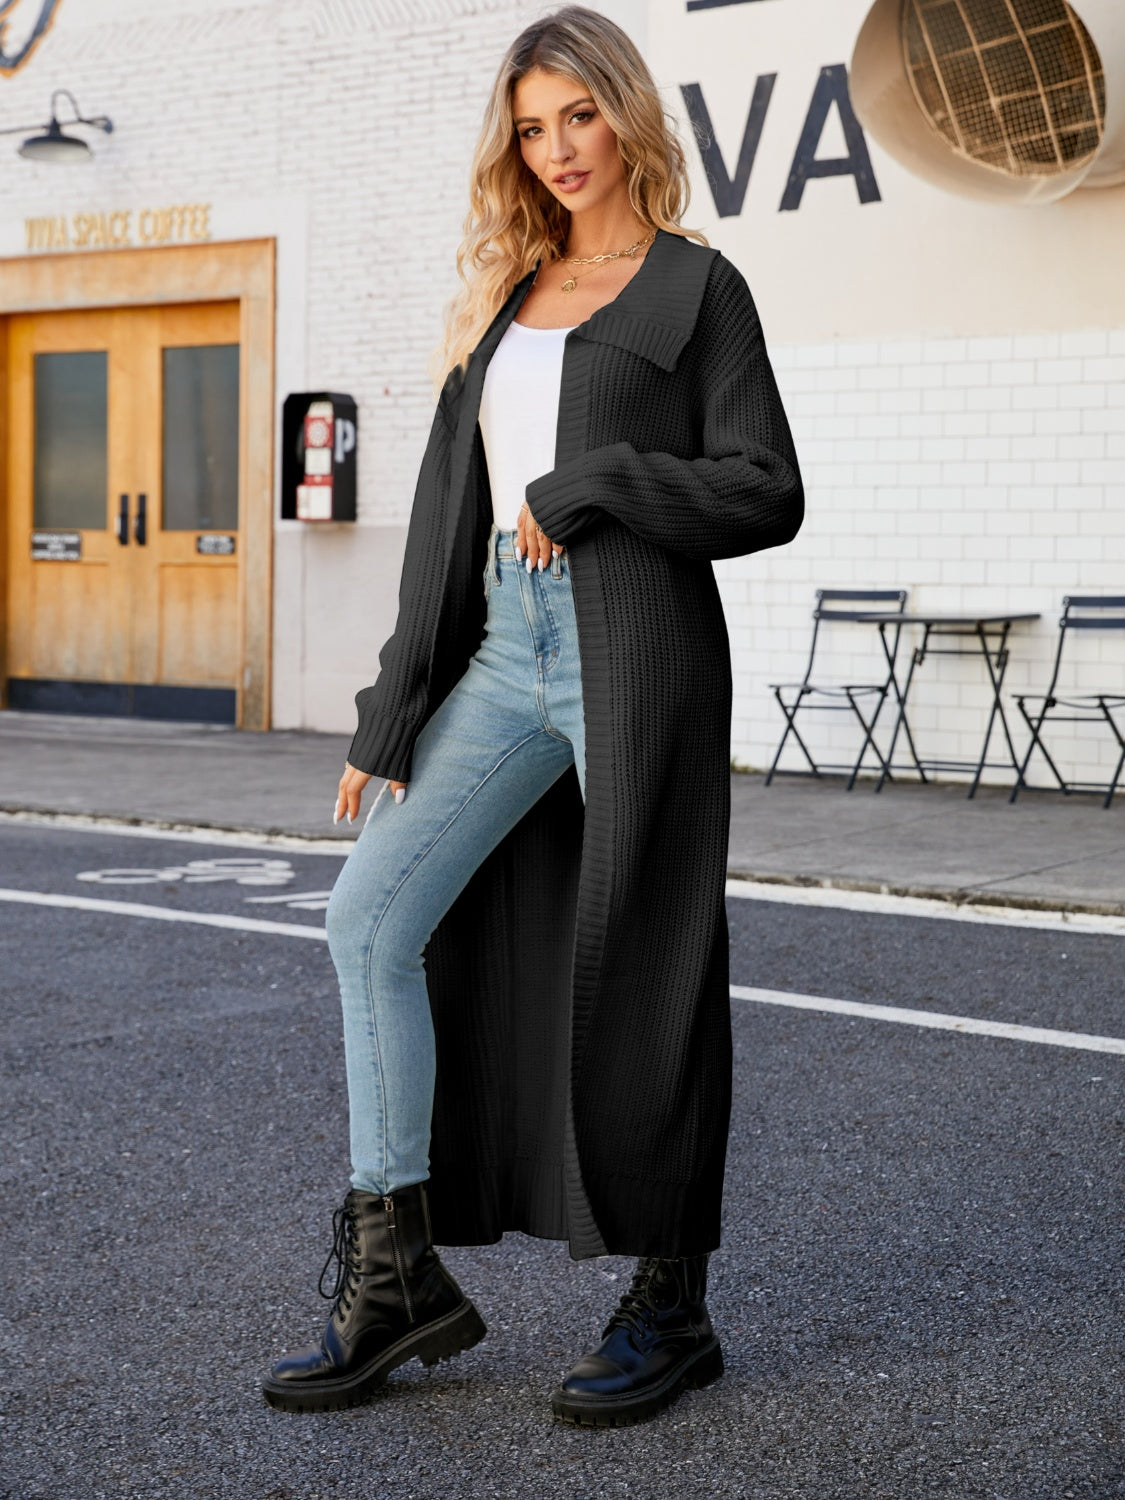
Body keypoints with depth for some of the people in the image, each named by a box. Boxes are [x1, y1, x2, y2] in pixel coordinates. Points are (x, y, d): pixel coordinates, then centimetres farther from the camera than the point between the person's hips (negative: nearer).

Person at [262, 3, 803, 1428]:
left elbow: (768, 492, -4)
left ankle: (671, 1306, 14)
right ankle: (394, 1278, 5)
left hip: (633, 647, -6)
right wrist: (391, 715, 9)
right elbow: (450, 509, 14)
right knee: (370, 913, -3)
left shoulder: (694, 285, 3)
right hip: (506, 649, 6)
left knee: (638, 974, -1)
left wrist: (588, 486, -12)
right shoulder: (508, 296, 19)